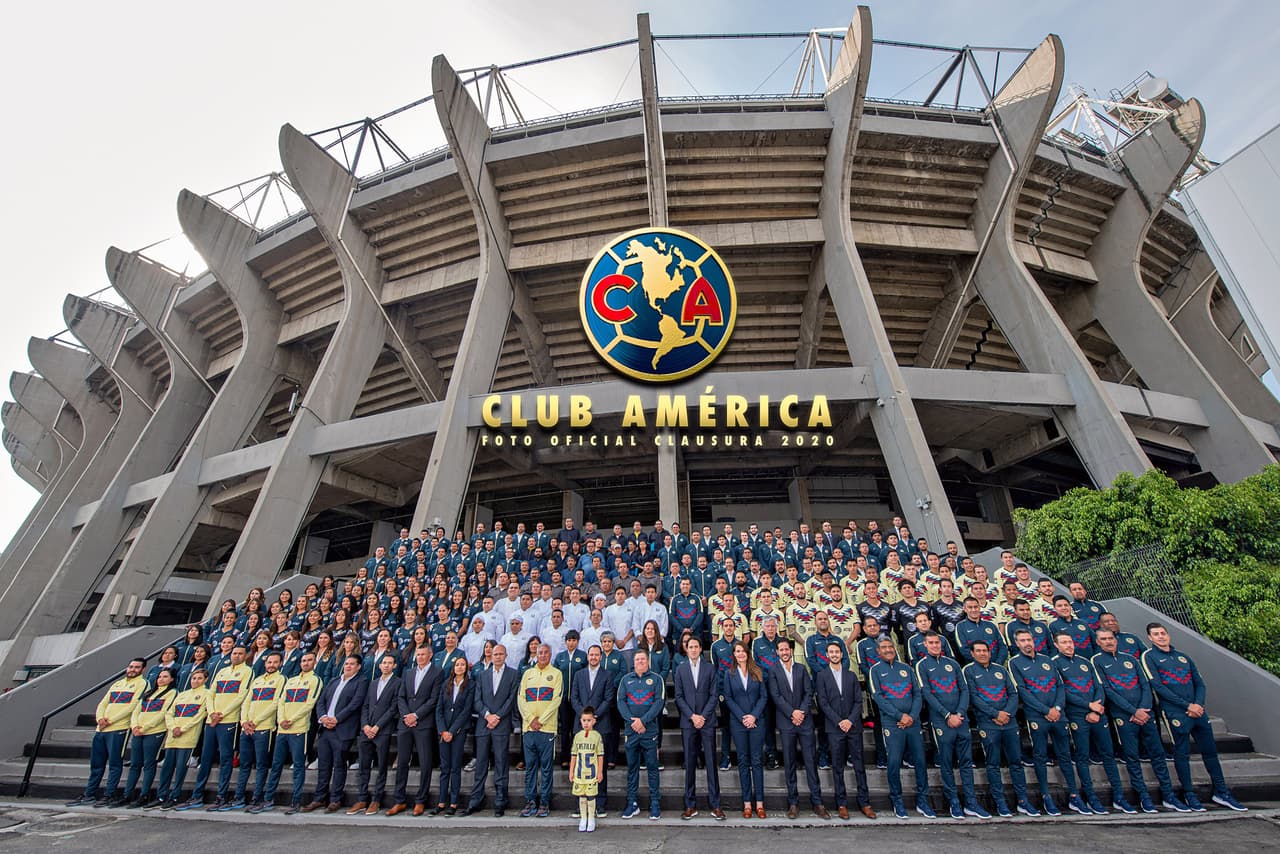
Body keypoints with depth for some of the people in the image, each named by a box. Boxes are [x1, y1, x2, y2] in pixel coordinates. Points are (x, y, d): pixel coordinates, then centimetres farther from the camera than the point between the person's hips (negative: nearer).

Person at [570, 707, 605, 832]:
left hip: (592, 772, -2)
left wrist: (600, 772, -3)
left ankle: (591, 820, 19)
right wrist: (571, 771, 5)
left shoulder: (597, 736, -6)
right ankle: (583, 819, 24)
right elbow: (573, 755, 6)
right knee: (581, 796, 10)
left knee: (591, 796, 4)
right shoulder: (577, 736, 1)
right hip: (579, 772, 2)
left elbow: (600, 756, -2)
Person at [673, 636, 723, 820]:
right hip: (688, 722, 1)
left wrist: (703, 716, -8)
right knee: (689, 763, 5)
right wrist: (692, 716, -7)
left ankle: (715, 805, 11)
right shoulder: (680, 669, 6)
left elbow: (714, 695, 1)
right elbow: (679, 697, 3)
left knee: (711, 762, 1)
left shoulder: (710, 668, 4)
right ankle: (690, 806, 15)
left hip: (707, 721, 0)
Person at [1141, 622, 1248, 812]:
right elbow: (1158, 686, -12)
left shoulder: (1183, 657, 14)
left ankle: (1221, 793, 27)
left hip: (1197, 710, 5)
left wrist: (1198, 704, -5)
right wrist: (1187, 705, -12)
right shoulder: (1149, 657, -6)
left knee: (1210, 750, 11)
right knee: (1182, 754, 2)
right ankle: (1189, 794, 14)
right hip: (1175, 713, -5)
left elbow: (1199, 683, 12)